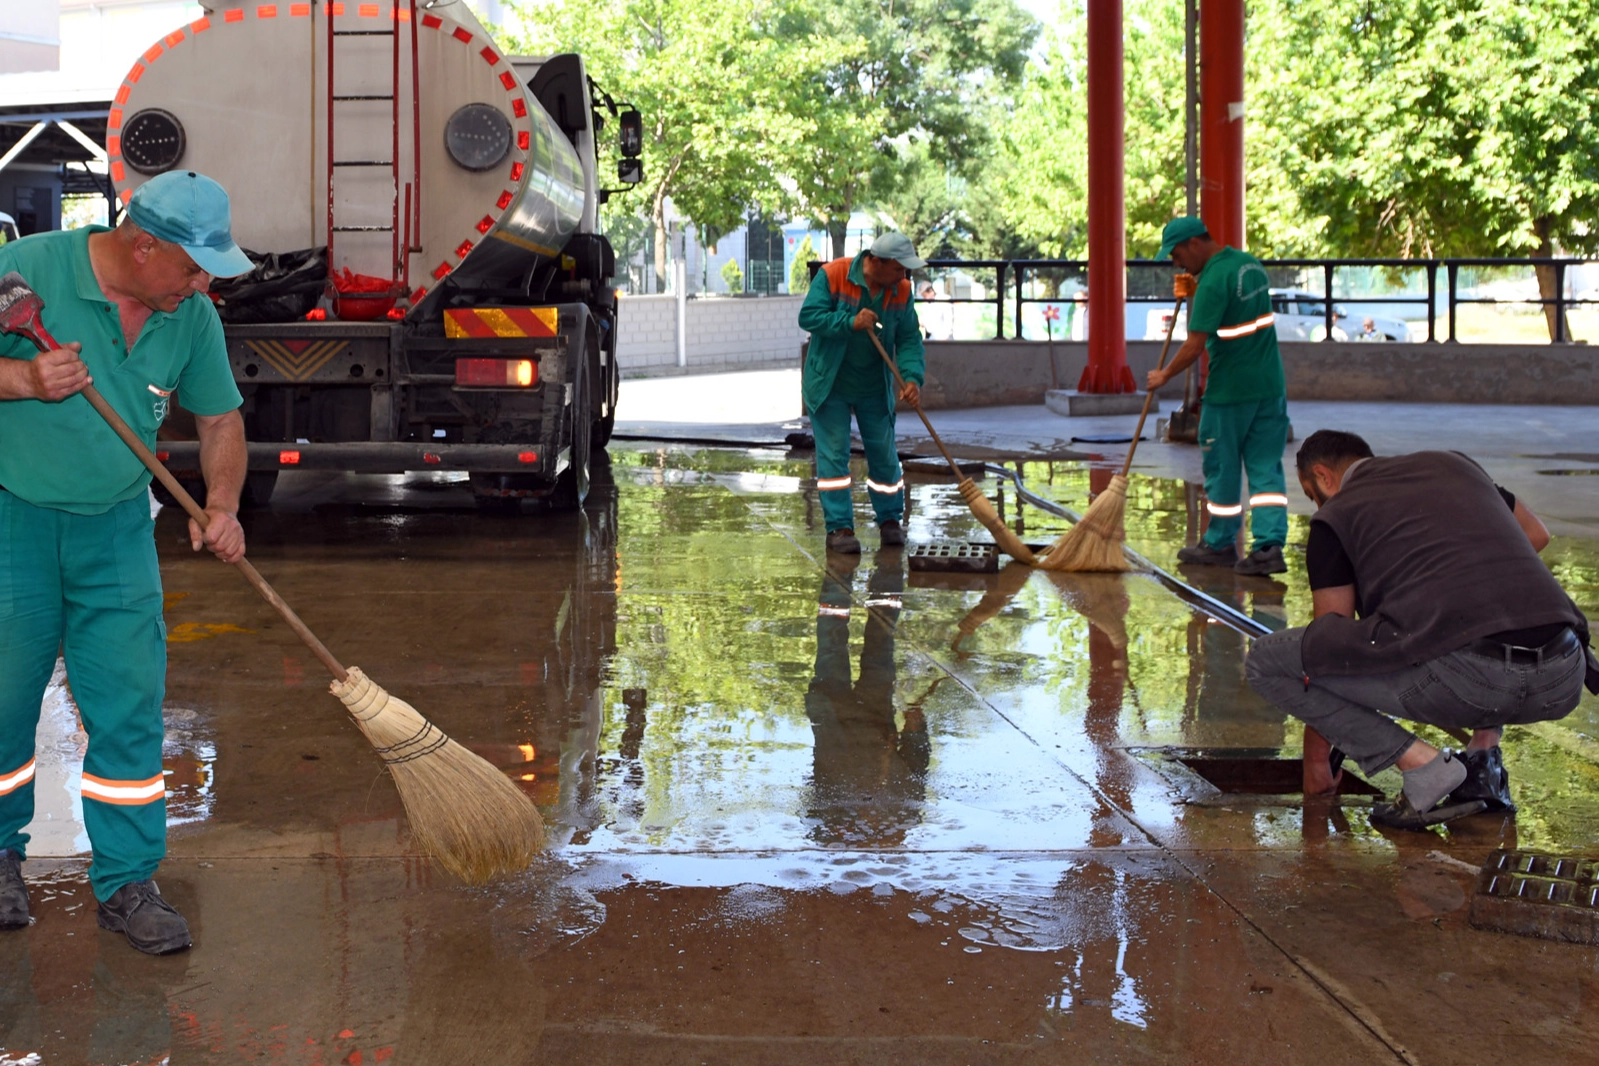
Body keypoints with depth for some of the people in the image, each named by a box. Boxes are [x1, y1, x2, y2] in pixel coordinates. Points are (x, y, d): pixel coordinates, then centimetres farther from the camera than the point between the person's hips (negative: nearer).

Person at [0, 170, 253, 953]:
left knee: (130, 707, 0)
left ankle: (126, 883, 11)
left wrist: (220, 507, -8)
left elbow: (219, 420, 8)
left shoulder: (193, 317, -1)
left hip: (116, 532, 3)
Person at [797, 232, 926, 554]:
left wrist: (912, 377, -20)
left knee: (883, 454, 6)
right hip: (829, 383, -3)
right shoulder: (832, 275, -17)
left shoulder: (901, 289, -5)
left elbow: (909, 339, -5)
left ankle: (890, 519, 22)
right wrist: (850, 322, -31)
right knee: (833, 453, -4)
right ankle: (839, 527, 0)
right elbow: (808, 316, -19)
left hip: (874, 388, 4)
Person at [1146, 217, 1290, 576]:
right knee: (1266, 466, 5)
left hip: (1230, 389, -8)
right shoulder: (1250, 263, 9)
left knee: (1222, 467, 7)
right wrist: (1194, 293, 13)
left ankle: (1220, 544, 20)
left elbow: (1195, 345, -20)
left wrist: (1164, 375, -5)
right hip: (1270, 385, 8)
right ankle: (1269, 545, -2)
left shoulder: (1213, 280, -19)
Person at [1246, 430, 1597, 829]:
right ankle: (1484, 758, 21)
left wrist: (1317, 755, 26)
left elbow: (1329, 637, 17)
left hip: (1460, 679, -6)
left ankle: (1422, 766, -1)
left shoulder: (1334, 515, 14)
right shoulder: (1451, 463, 27)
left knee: (1267, 660, 7)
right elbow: (1536, 535, 42)